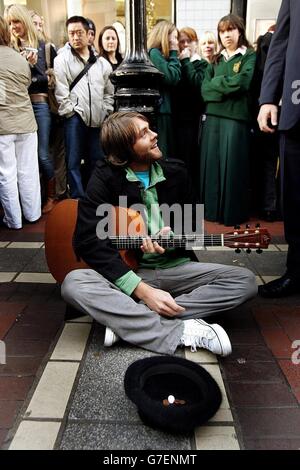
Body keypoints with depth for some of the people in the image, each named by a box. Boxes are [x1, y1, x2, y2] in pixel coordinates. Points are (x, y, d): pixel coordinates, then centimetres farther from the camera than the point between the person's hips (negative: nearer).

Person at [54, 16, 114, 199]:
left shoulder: (101, 62, 14)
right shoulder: (62, 59, 1)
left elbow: (110, 91, 17)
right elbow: (61, 92, -6)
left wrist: (105, 112, 7)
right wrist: (71, 112, -9)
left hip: (97, 118, 4)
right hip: (75, 117, -4)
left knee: (96, 161, 10)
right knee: (74, 161, -5)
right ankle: (78, 199, 4)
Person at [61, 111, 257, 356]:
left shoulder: (176, 172, 2)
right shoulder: (105, 178, -8)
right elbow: (88, 242, -18)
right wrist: (142, 290, -25)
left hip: (175, 267, 4)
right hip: (125, 272, -3)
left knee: (245, 281, -17)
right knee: (73, 283, -31)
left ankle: (126, 321, -25)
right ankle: (183, 331, -31)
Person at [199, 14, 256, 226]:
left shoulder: (250, 56, 4)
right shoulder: (216, 61, 18)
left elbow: (242, 82, -14)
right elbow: (205, 90, 4)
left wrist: (217, 82, -2)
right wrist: (227, 87, -10)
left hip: (237, 118, -5)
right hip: (213, 117, 5)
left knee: (232, 166, -3)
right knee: (211, 164, 5)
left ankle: (233, 213, 7)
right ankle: (212, 209, 15)